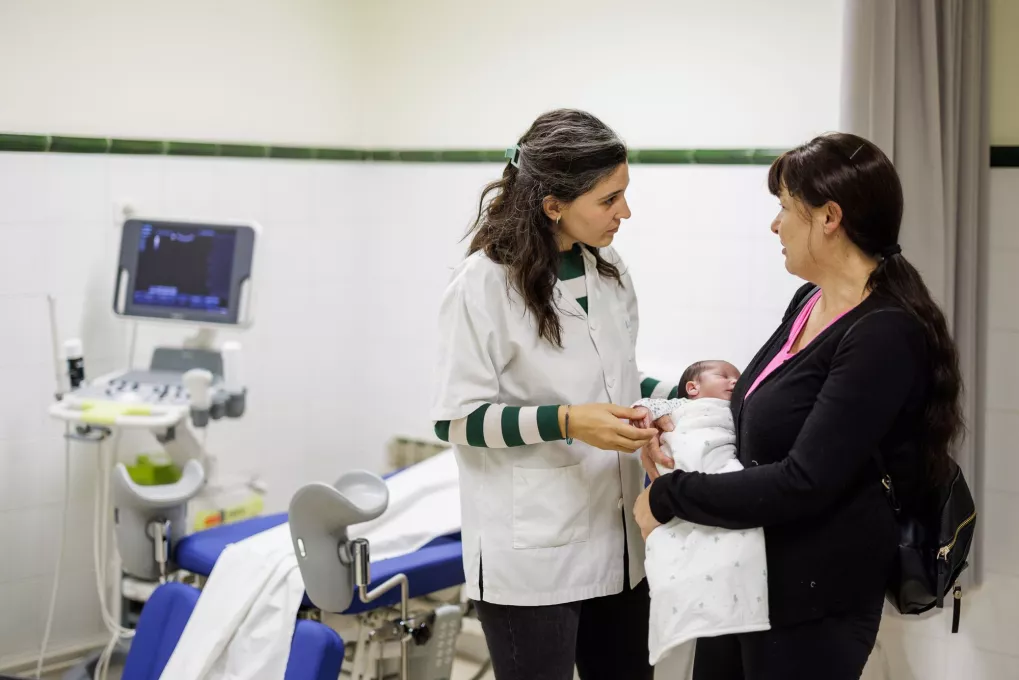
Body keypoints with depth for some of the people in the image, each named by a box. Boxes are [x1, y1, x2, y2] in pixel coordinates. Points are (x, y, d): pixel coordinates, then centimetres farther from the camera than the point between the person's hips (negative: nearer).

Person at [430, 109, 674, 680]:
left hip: (616, 542, 7)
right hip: (532, 554, -7)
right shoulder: (485, 284, -13)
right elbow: (458, 419, -12)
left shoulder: (609, 271, 8)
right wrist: (566, 422, -23)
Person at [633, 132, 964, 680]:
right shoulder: (810, 301, 6)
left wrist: (669, 496, -18)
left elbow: (803, 484, -27)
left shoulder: (887, 333, -22)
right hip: (743, 572, 8)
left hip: (813, 602, -8)